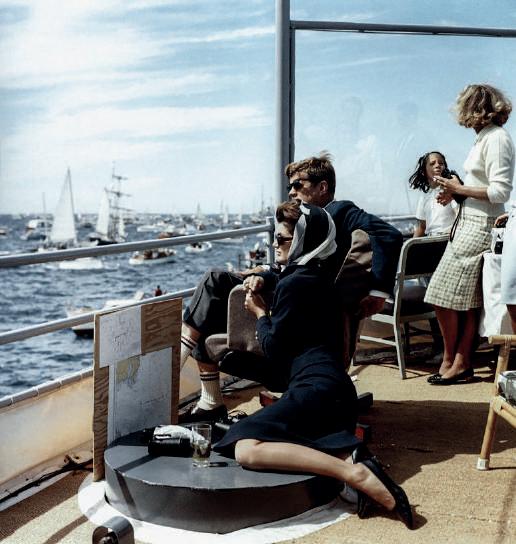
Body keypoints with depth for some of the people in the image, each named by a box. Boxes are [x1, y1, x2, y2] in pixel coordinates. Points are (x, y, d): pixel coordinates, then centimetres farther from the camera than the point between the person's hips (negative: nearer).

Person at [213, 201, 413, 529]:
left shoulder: (294, 282, -7)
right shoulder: (317, 277, 22)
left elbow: (274, 349, -3)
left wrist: (260, 314, 11)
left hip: (315, 386, -10)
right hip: (334, 386, 10)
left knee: (246, 449, -24)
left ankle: (355, 473, -32)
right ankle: (349, 457, -15)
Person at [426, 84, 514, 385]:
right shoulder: (485, 137, 16)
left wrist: (460, 188, -11)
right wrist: (456, 191, 8)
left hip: (480, 226, -9)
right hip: (470, 223, 9)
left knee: (446, 296, -6)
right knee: (466, 300, 9)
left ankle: (451, 361, 7)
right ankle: (462, 364, 13)